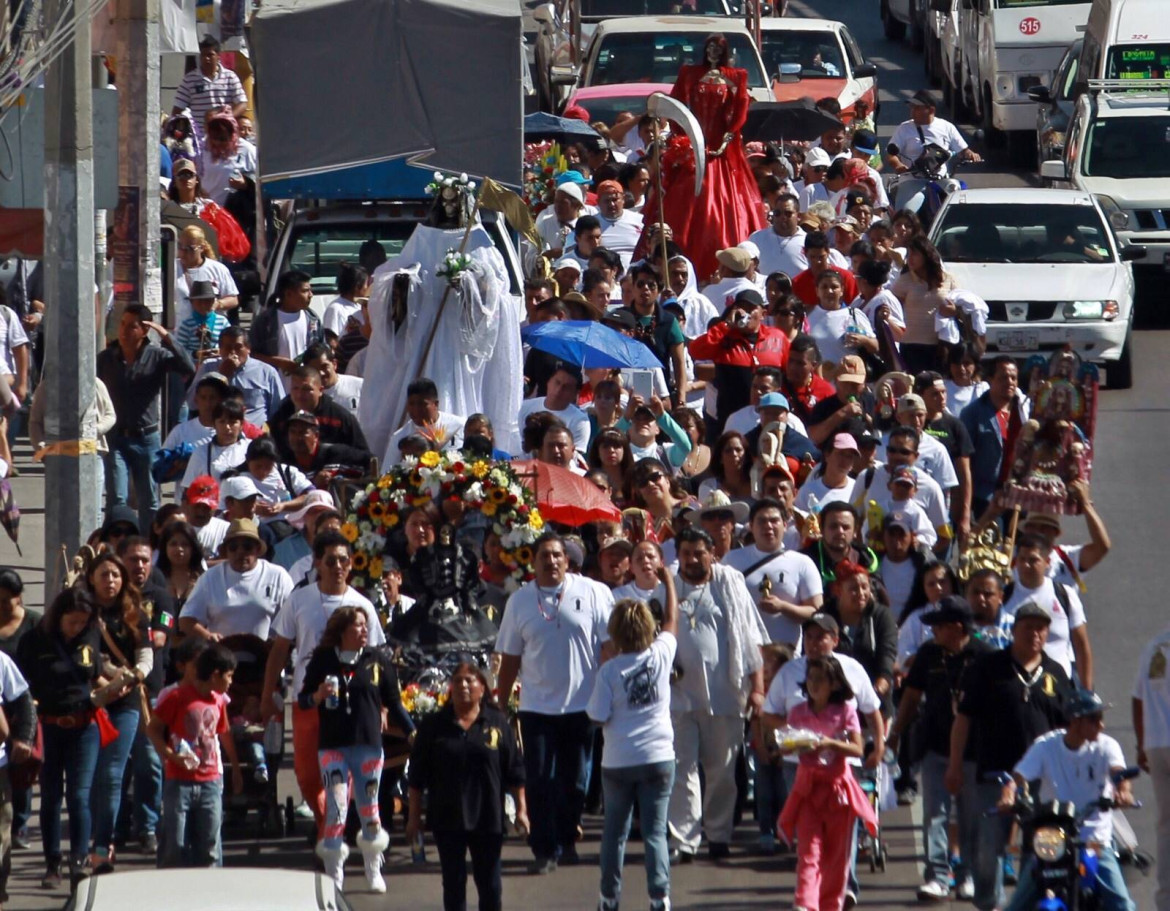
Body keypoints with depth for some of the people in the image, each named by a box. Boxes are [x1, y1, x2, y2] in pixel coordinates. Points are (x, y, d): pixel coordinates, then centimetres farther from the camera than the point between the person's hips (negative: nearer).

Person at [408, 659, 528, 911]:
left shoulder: (497, 724, 2)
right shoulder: (434, 726, 1)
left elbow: (514, 771, 5)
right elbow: (417, 776, 4)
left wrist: (521, 809, 1)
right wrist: (414, 816, 2)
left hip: (487, 819, 0)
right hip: (447, 819, 0)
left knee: (490, 883, 6)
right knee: (453, 882, 5)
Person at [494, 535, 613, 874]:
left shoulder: (593, 594, -2)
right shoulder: (520, 601, 4)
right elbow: (509, 658, 8)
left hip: (581, 704, -1)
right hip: (536, 706, 1)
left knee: (574, 781, 8)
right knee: (539, 782, -3)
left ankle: (566, 841, 23)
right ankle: (545, 849, 0)